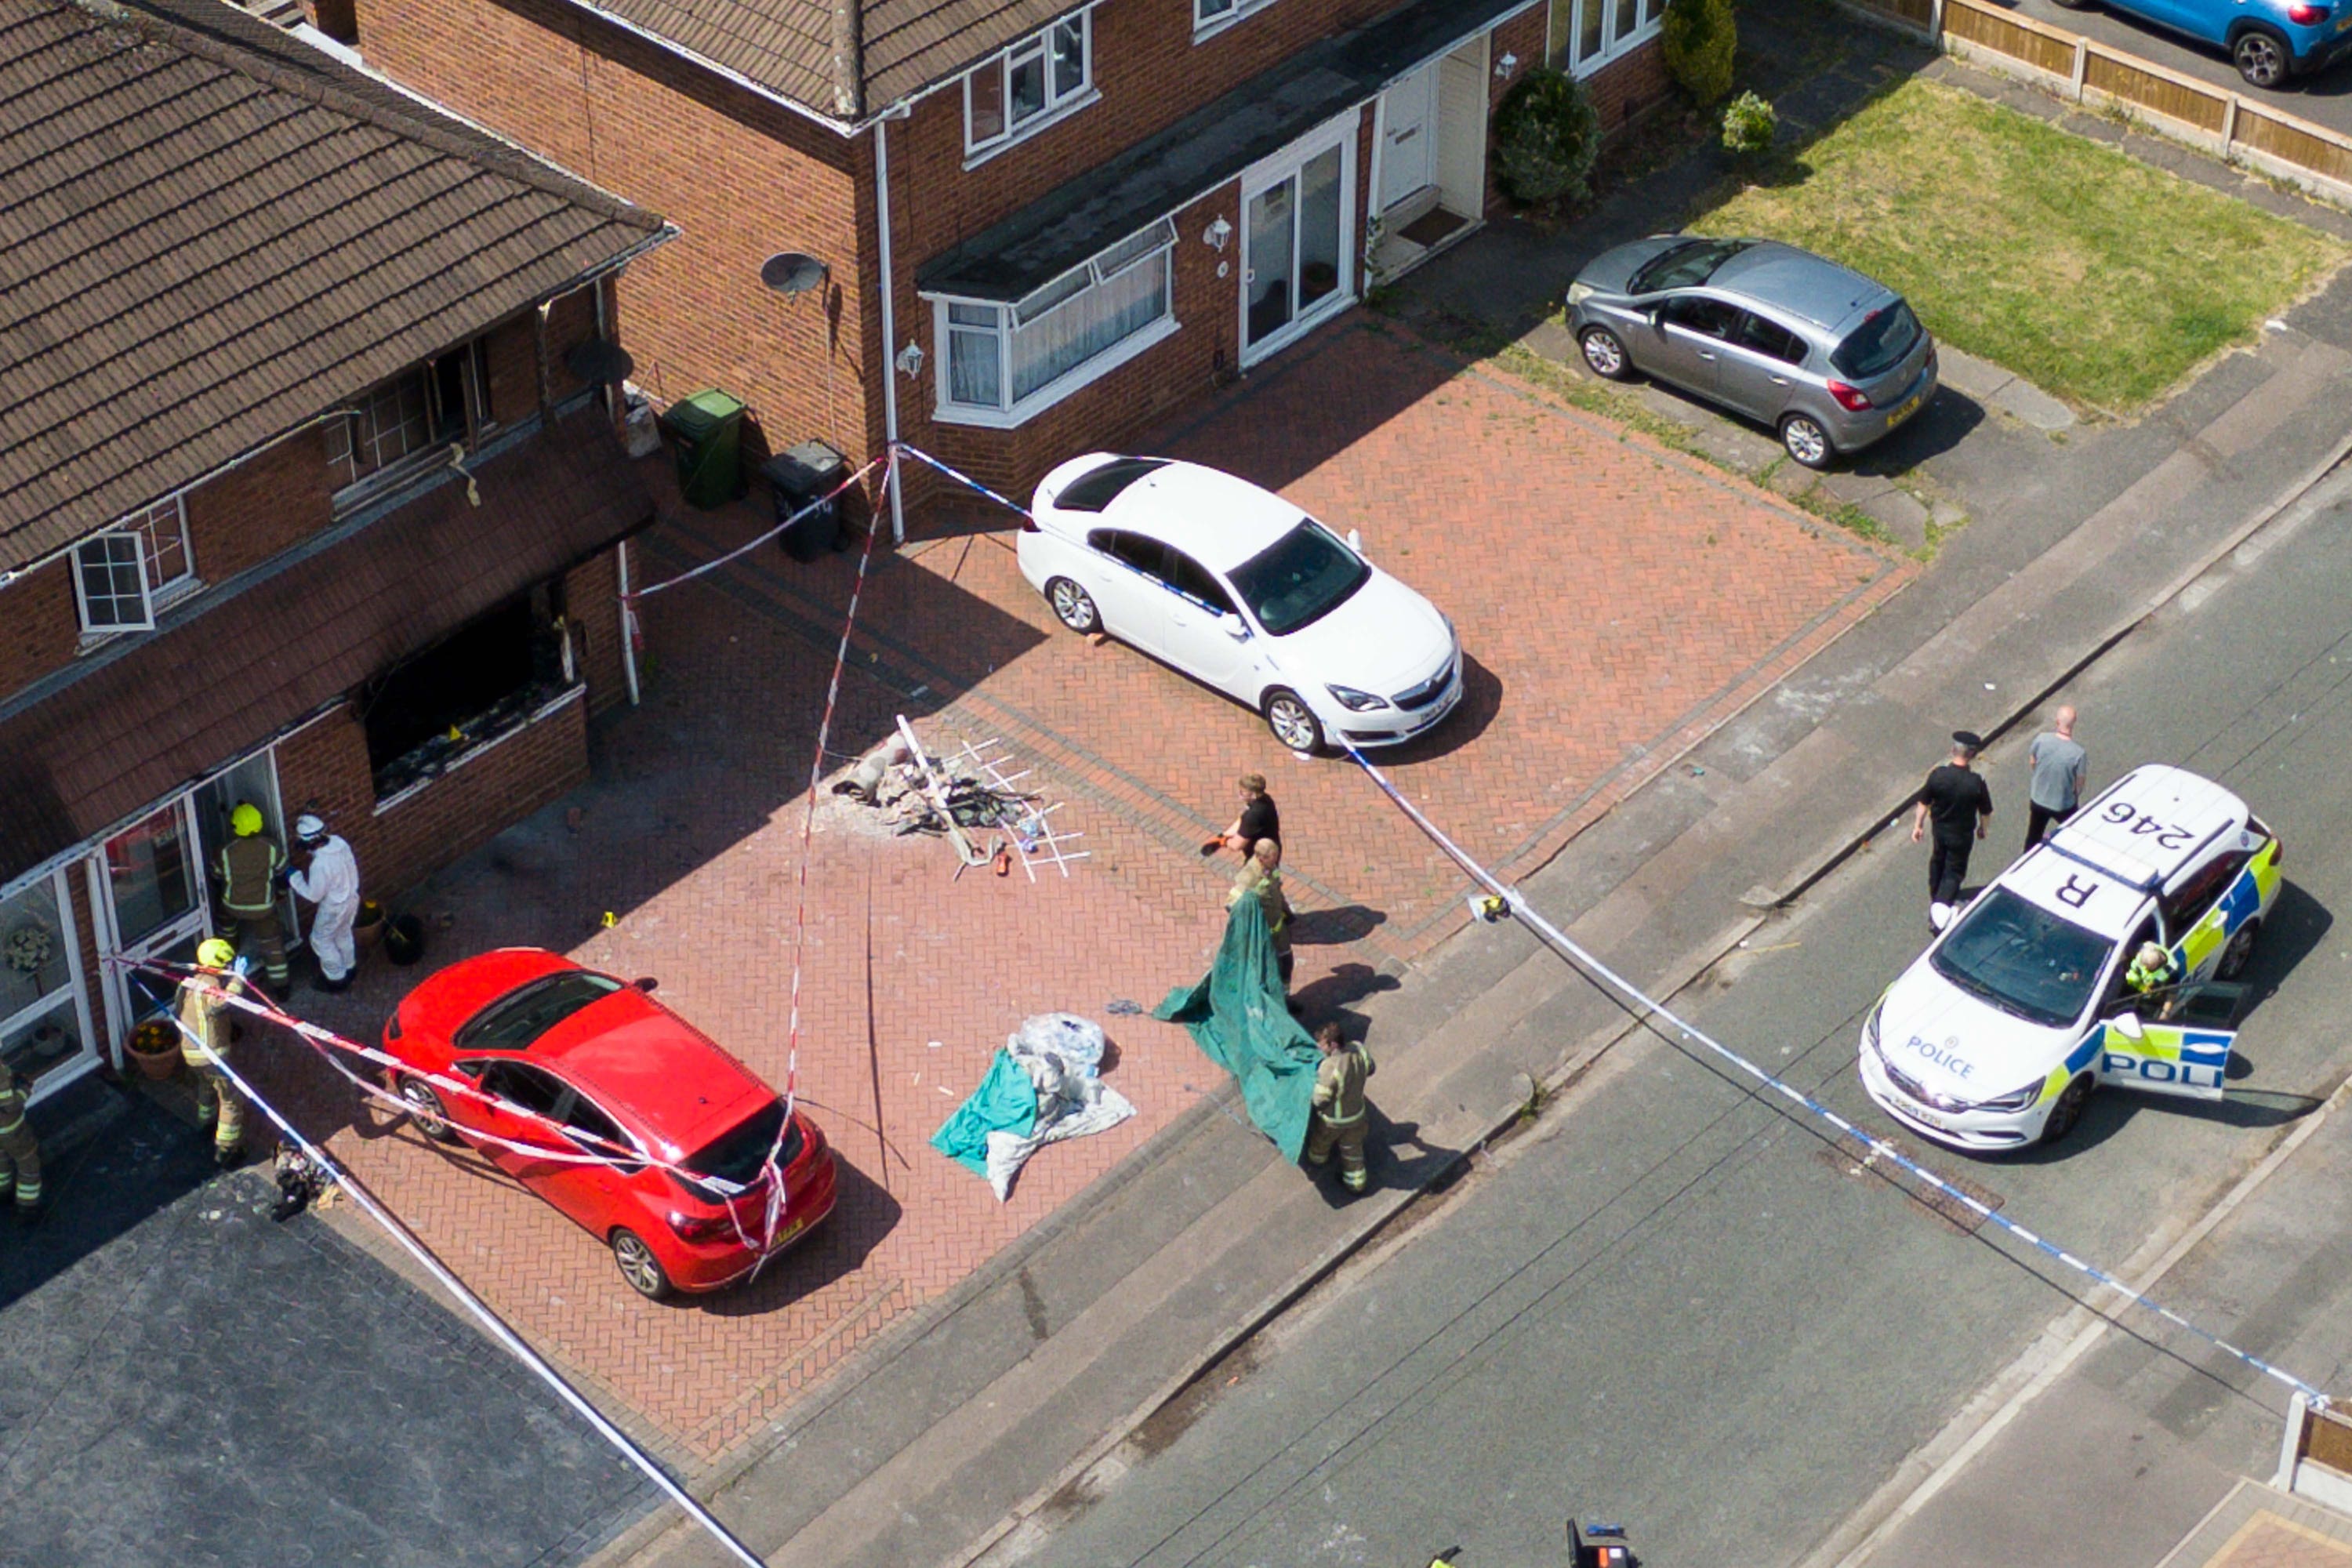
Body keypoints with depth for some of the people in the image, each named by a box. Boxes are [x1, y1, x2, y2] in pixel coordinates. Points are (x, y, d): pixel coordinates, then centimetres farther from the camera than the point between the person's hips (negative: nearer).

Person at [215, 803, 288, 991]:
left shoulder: (226, 852, -24)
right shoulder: (270, 847, -22)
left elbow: (217, 874, -6)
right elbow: (281, 869, -6)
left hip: (233, 906, 0)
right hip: (263, 907, 0)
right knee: (272, 943, 16)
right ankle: (280, 984, 20)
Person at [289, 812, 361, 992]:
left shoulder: (320, 865, -39)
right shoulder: (339, 842, -16)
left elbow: (314, 895, -25)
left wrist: (294, 878, -14)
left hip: (334, 908, -7)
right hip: (351, 898, 7)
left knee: (321, 940, 19)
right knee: (343, 933, 31)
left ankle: (337, 979, 34)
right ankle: (348, 967, 53)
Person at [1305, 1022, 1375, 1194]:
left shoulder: (1329, 1067, -40)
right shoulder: (1359, 1051, -21)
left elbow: (1320, 1100, -31)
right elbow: (1370, 1069, 2)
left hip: (1332, 1120, -4)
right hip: (1356, 1116, 4)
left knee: (1321, 1141, 31)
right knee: (1353, 1151, 26)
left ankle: (1317, 1159, 59)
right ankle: (1357, 1182, 42)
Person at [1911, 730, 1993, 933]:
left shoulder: (1937, 775, -19)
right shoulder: (1976, 782, -24)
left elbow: (1924, 803, -7)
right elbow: (1985, 811, -10)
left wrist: (1918, 825, 8)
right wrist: (1982, 828, 11)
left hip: (1939, 829, 3)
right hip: (1962, 833, -3)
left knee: (1937, 863, 27)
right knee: (1954, 871, 11)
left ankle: (1935, 900, 46)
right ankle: (1942, 905, -8)